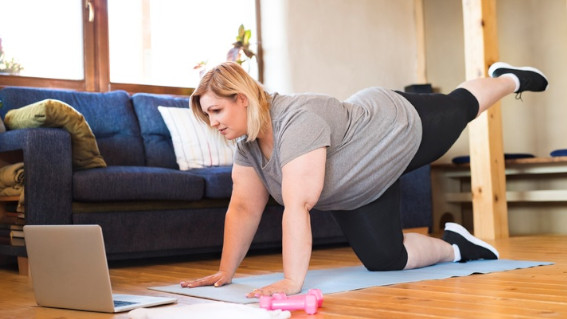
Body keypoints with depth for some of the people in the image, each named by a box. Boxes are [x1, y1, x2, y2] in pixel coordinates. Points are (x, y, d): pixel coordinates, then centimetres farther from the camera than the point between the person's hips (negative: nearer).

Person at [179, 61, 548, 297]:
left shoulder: (299, 119, -42)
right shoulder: (248, 144, -16)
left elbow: (298, 206, -48)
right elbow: (244, 209, -12)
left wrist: (292, 282, -49)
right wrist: (225, 273, -16)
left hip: (401, 125, -6)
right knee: (383, 258, 5)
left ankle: (510, 79, 53)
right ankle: (454, 246, 32)